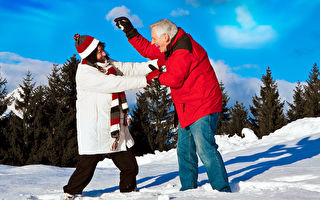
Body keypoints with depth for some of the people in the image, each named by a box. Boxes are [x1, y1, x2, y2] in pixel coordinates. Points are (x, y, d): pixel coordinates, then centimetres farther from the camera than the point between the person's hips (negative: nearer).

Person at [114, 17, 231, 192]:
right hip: (187, 109, 11)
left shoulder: (184, 50, -18)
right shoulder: (171, 48, 14)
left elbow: (174, 79, -21)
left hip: (203, 106, -11)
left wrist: (157, 76, -2)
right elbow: (146, 50, 24)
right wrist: (130, 32, 17)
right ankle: (188, 188, 20)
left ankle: (222, 190, -13)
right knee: (184, 150, 12)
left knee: (205, 148, -16)